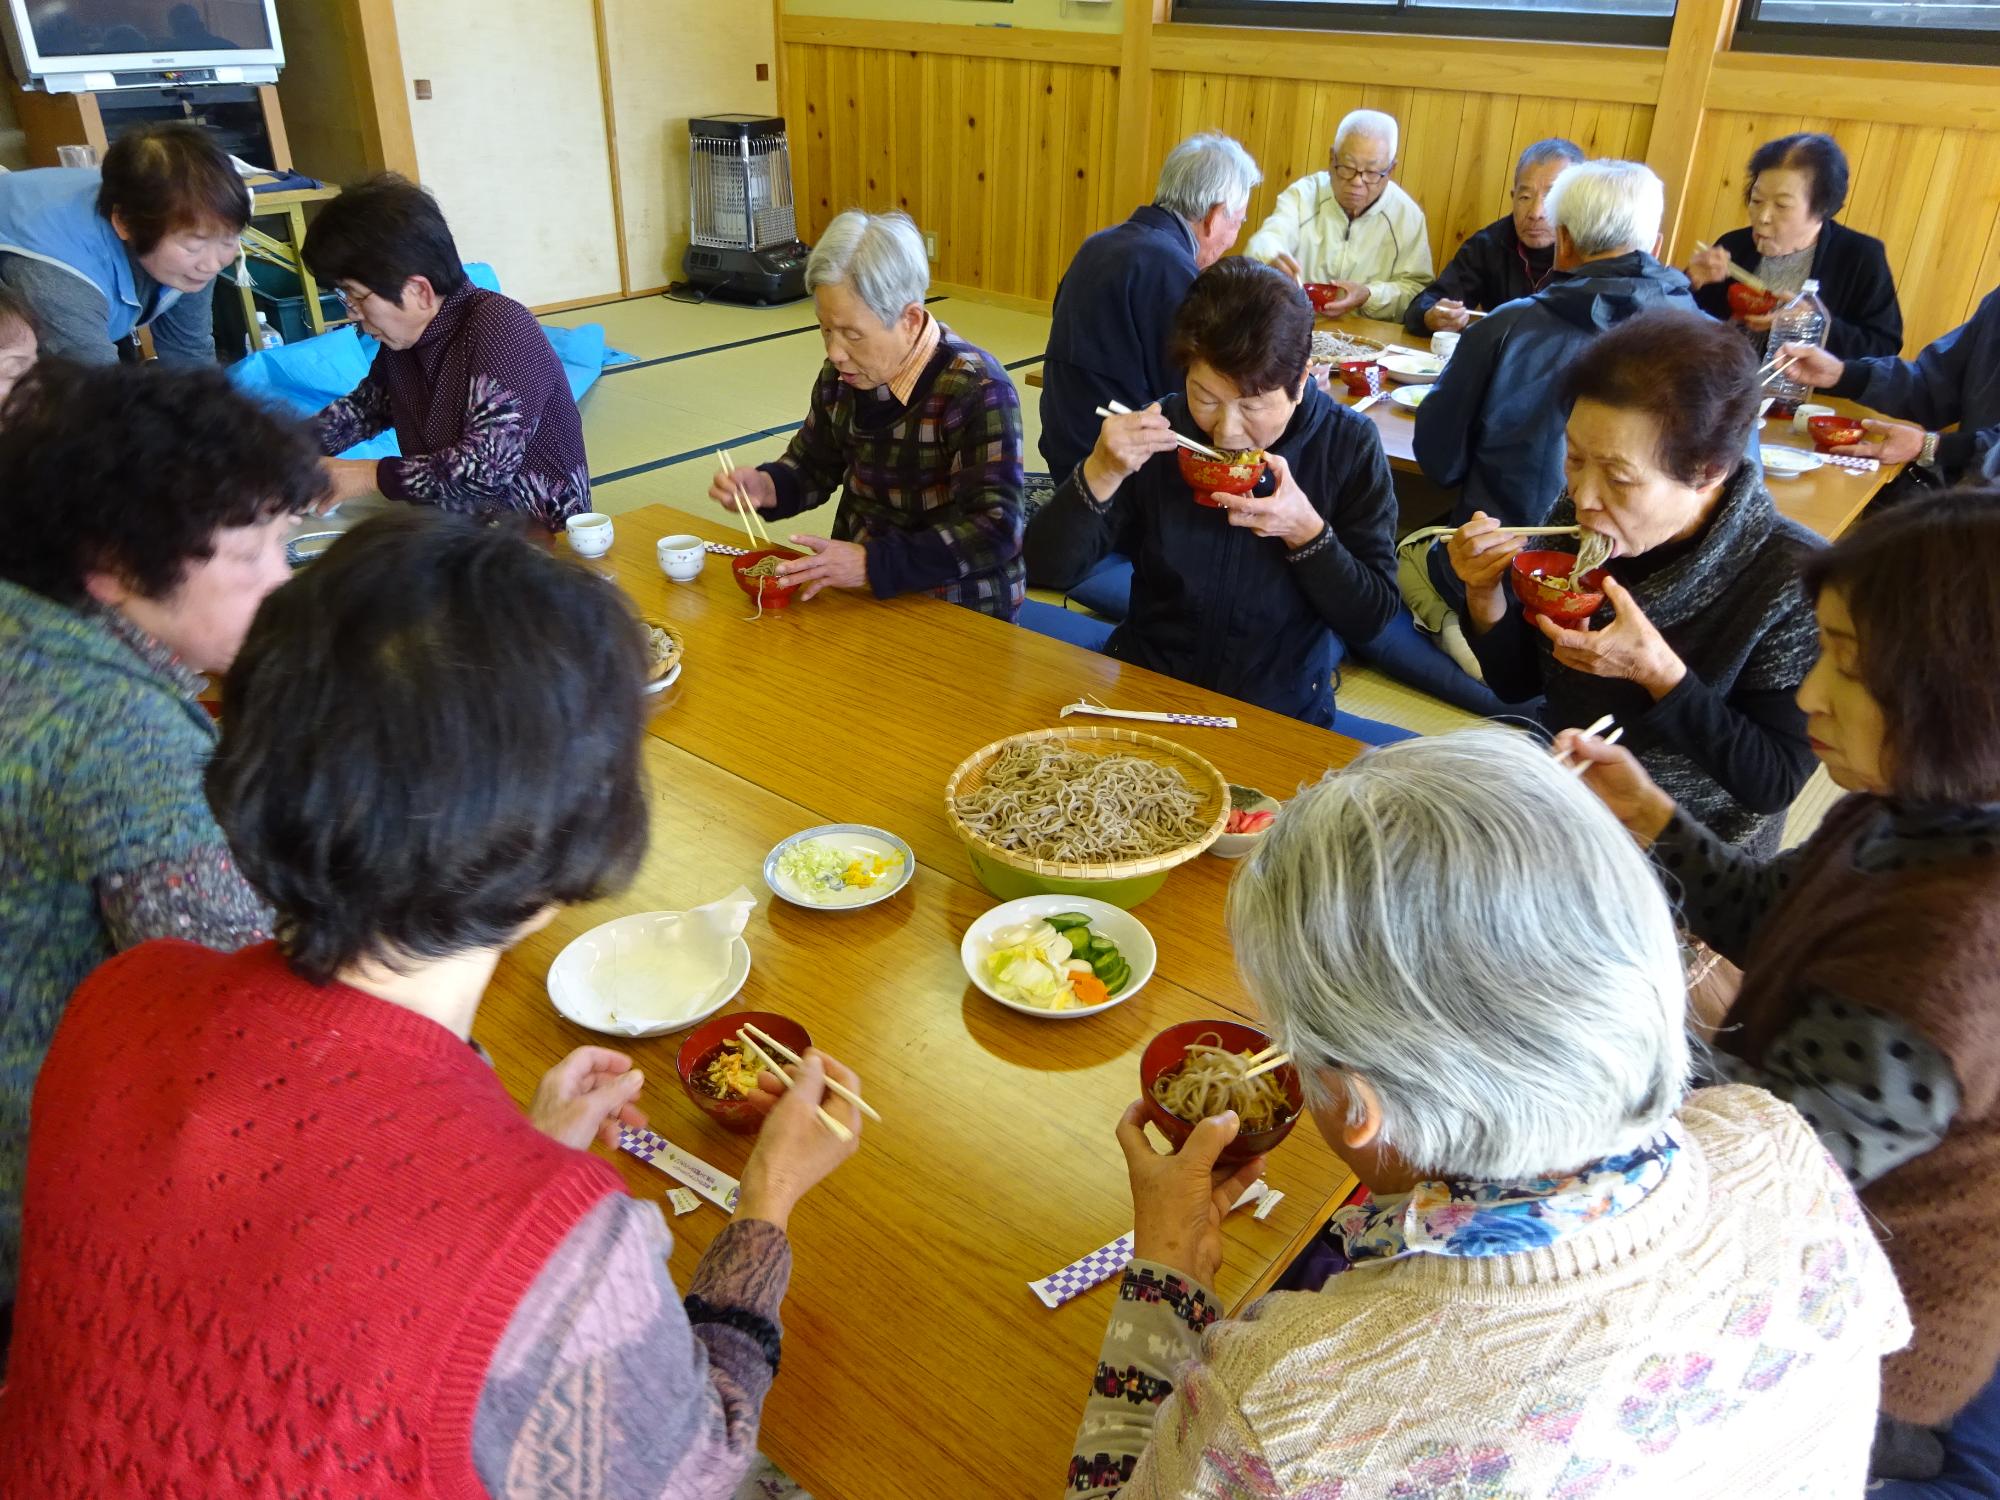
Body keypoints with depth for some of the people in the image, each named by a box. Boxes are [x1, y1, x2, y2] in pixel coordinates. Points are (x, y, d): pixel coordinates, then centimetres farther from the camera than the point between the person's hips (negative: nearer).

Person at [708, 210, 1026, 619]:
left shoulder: (977, 390, -17)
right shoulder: (843, 372, 3)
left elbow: (995, 532, -23)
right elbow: (815, 465, 18)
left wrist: (872, 564, -29)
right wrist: (767, 487, -5)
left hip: (958, 615, -6)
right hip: (859, 595, 7)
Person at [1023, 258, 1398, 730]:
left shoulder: (1349, 445, -7)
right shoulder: (1159, 433, -4)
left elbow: (1371, 617, -6)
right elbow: (1048, 565, -5)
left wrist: (1307, 532, -21)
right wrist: (1101, 474, -21)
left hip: (1281, 717, -1)